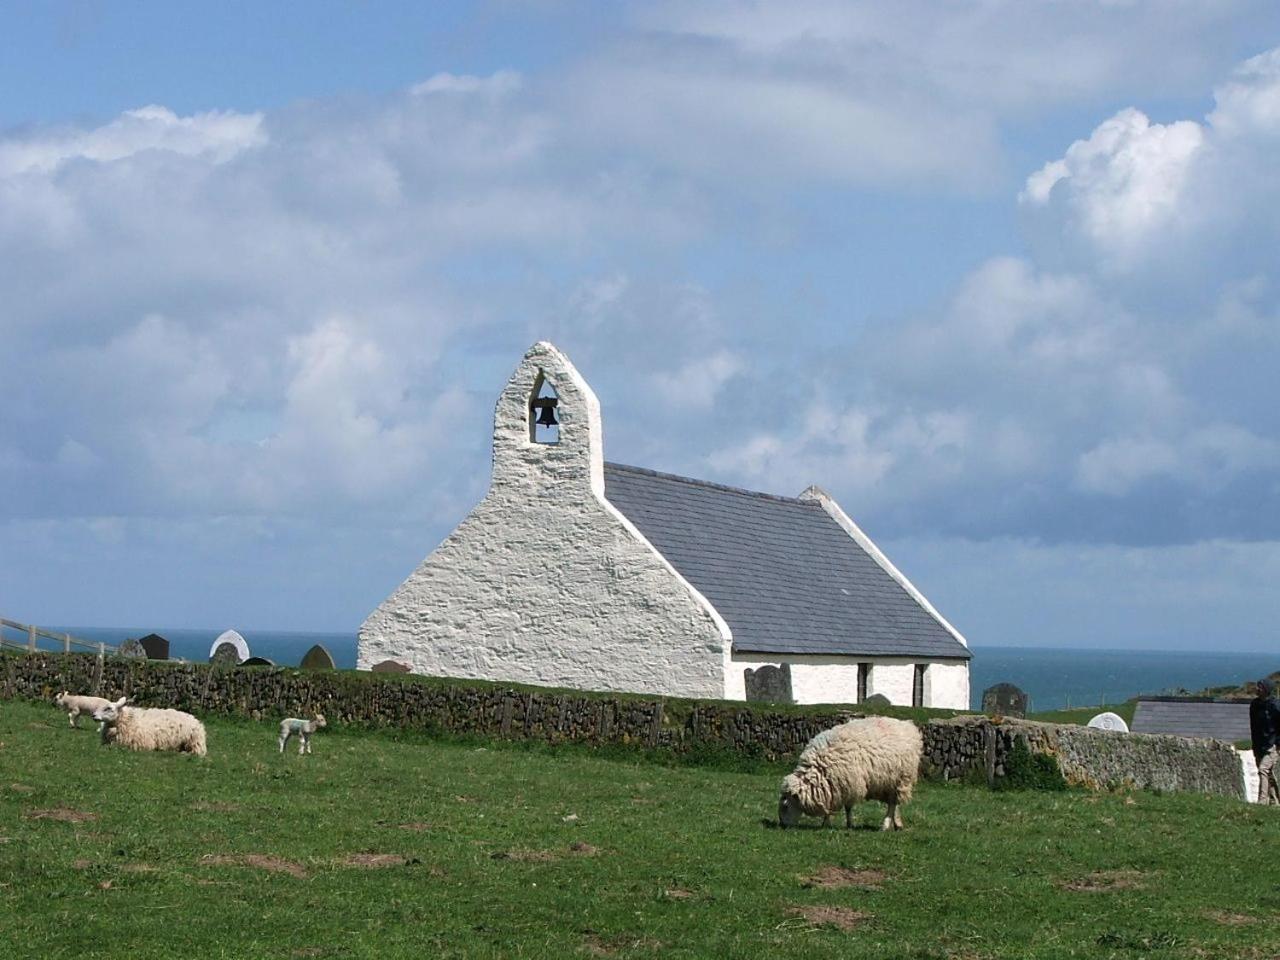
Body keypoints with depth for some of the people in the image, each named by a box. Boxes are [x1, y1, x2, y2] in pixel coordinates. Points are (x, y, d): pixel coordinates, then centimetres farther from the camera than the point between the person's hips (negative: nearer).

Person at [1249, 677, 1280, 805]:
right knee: (1269, 774, 12)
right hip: (1259, 745, 7)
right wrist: (1254, 744, 15)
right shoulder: (1254, 704, 7)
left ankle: (1262, 800, -20)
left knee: (1263, 770, -17)